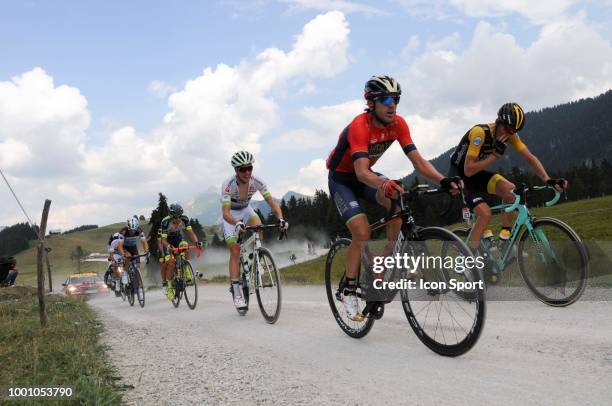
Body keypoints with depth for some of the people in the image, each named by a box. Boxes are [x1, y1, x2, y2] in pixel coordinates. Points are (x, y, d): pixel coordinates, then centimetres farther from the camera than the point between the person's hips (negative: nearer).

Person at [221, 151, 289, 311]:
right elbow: (225, 213, -41)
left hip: (245, 210, 3)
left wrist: (281, 219, -44)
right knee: (235, 250, -13)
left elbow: (272, 202, -26)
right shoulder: (228, 185, -33)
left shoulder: (256, 182, -24)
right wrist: (237, 224, -61)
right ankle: (236, 292, -9)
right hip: (231, 215, -3)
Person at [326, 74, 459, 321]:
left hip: (364, 175, 5)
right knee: (362, 232, -21)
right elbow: (361, 172, -43)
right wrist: (385, 185, -62)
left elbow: (417, 160, -16)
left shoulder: (398, 124, -13)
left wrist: (443, 181, -33)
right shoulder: (359, 126, -31)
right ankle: (349, 291, -2)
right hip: (341, 178, -5)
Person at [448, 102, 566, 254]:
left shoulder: (510, 134, -9)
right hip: (459, 174, -7)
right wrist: (495, 154, -32)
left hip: (477, 174, 7)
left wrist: (548, 180, -22)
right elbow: (468, 170, -31)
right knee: (485, 213, -23)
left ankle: (504, 240, -3)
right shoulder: (480, 132, -29)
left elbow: (529, 157, -9)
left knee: (511, 190, -17)